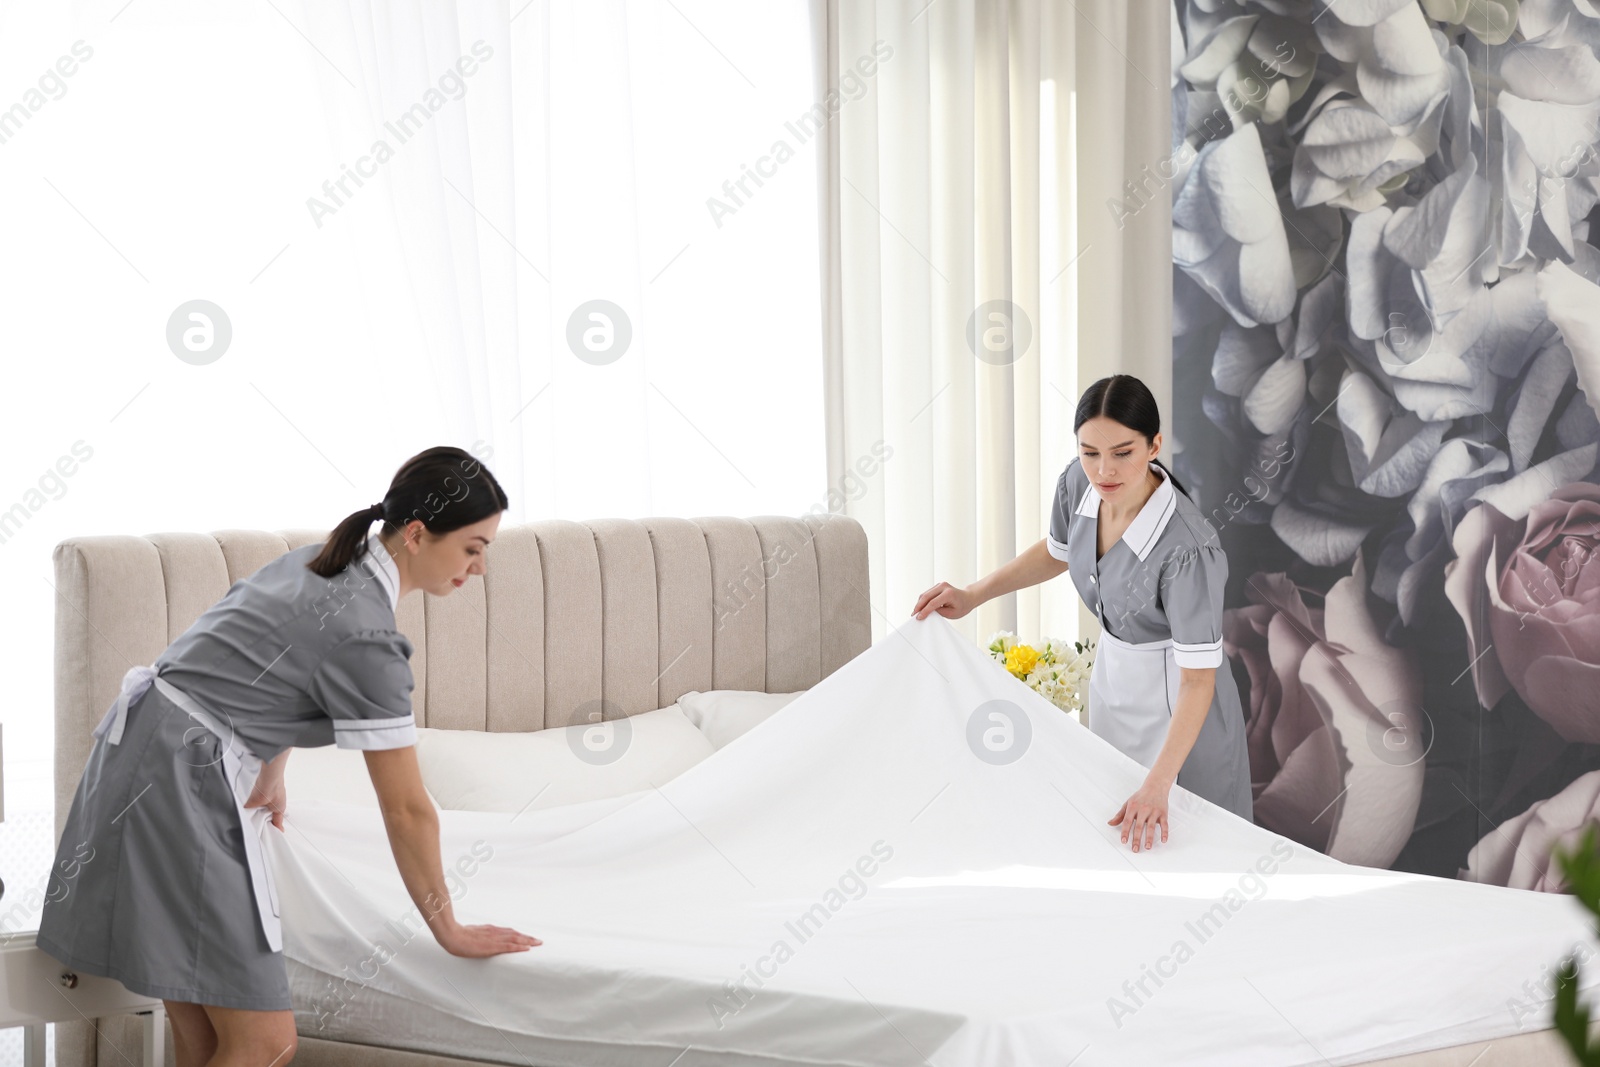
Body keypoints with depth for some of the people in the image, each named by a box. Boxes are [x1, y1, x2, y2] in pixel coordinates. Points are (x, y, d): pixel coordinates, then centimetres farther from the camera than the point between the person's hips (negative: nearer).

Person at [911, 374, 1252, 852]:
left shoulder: (1187, 548, -35)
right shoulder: (1078, 483, -16)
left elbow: (1198, 679, -33)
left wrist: (1157, 786, -41)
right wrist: (972, 596, 1)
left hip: (1174, 700, -7)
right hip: (1111, 677, 7)